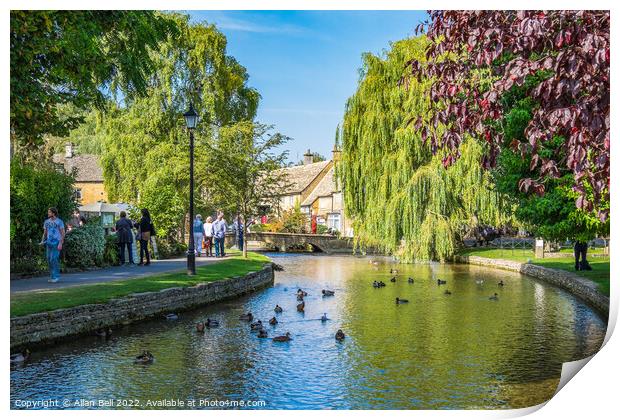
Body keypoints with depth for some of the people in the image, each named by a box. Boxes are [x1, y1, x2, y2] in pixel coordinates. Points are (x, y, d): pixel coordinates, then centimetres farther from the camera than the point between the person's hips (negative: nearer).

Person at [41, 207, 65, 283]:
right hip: (49, 243, 6)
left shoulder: (59, 221, -4)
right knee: (49, 259, 6)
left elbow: (63, 233, -5)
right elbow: (45, 232, 19)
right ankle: (52, 276, 16)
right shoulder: (46, 221, 13)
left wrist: (60, 243, -13)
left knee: (54, 259, -12)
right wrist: (43, 241, 4)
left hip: (56, 243, -6)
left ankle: (55, 276, -4)